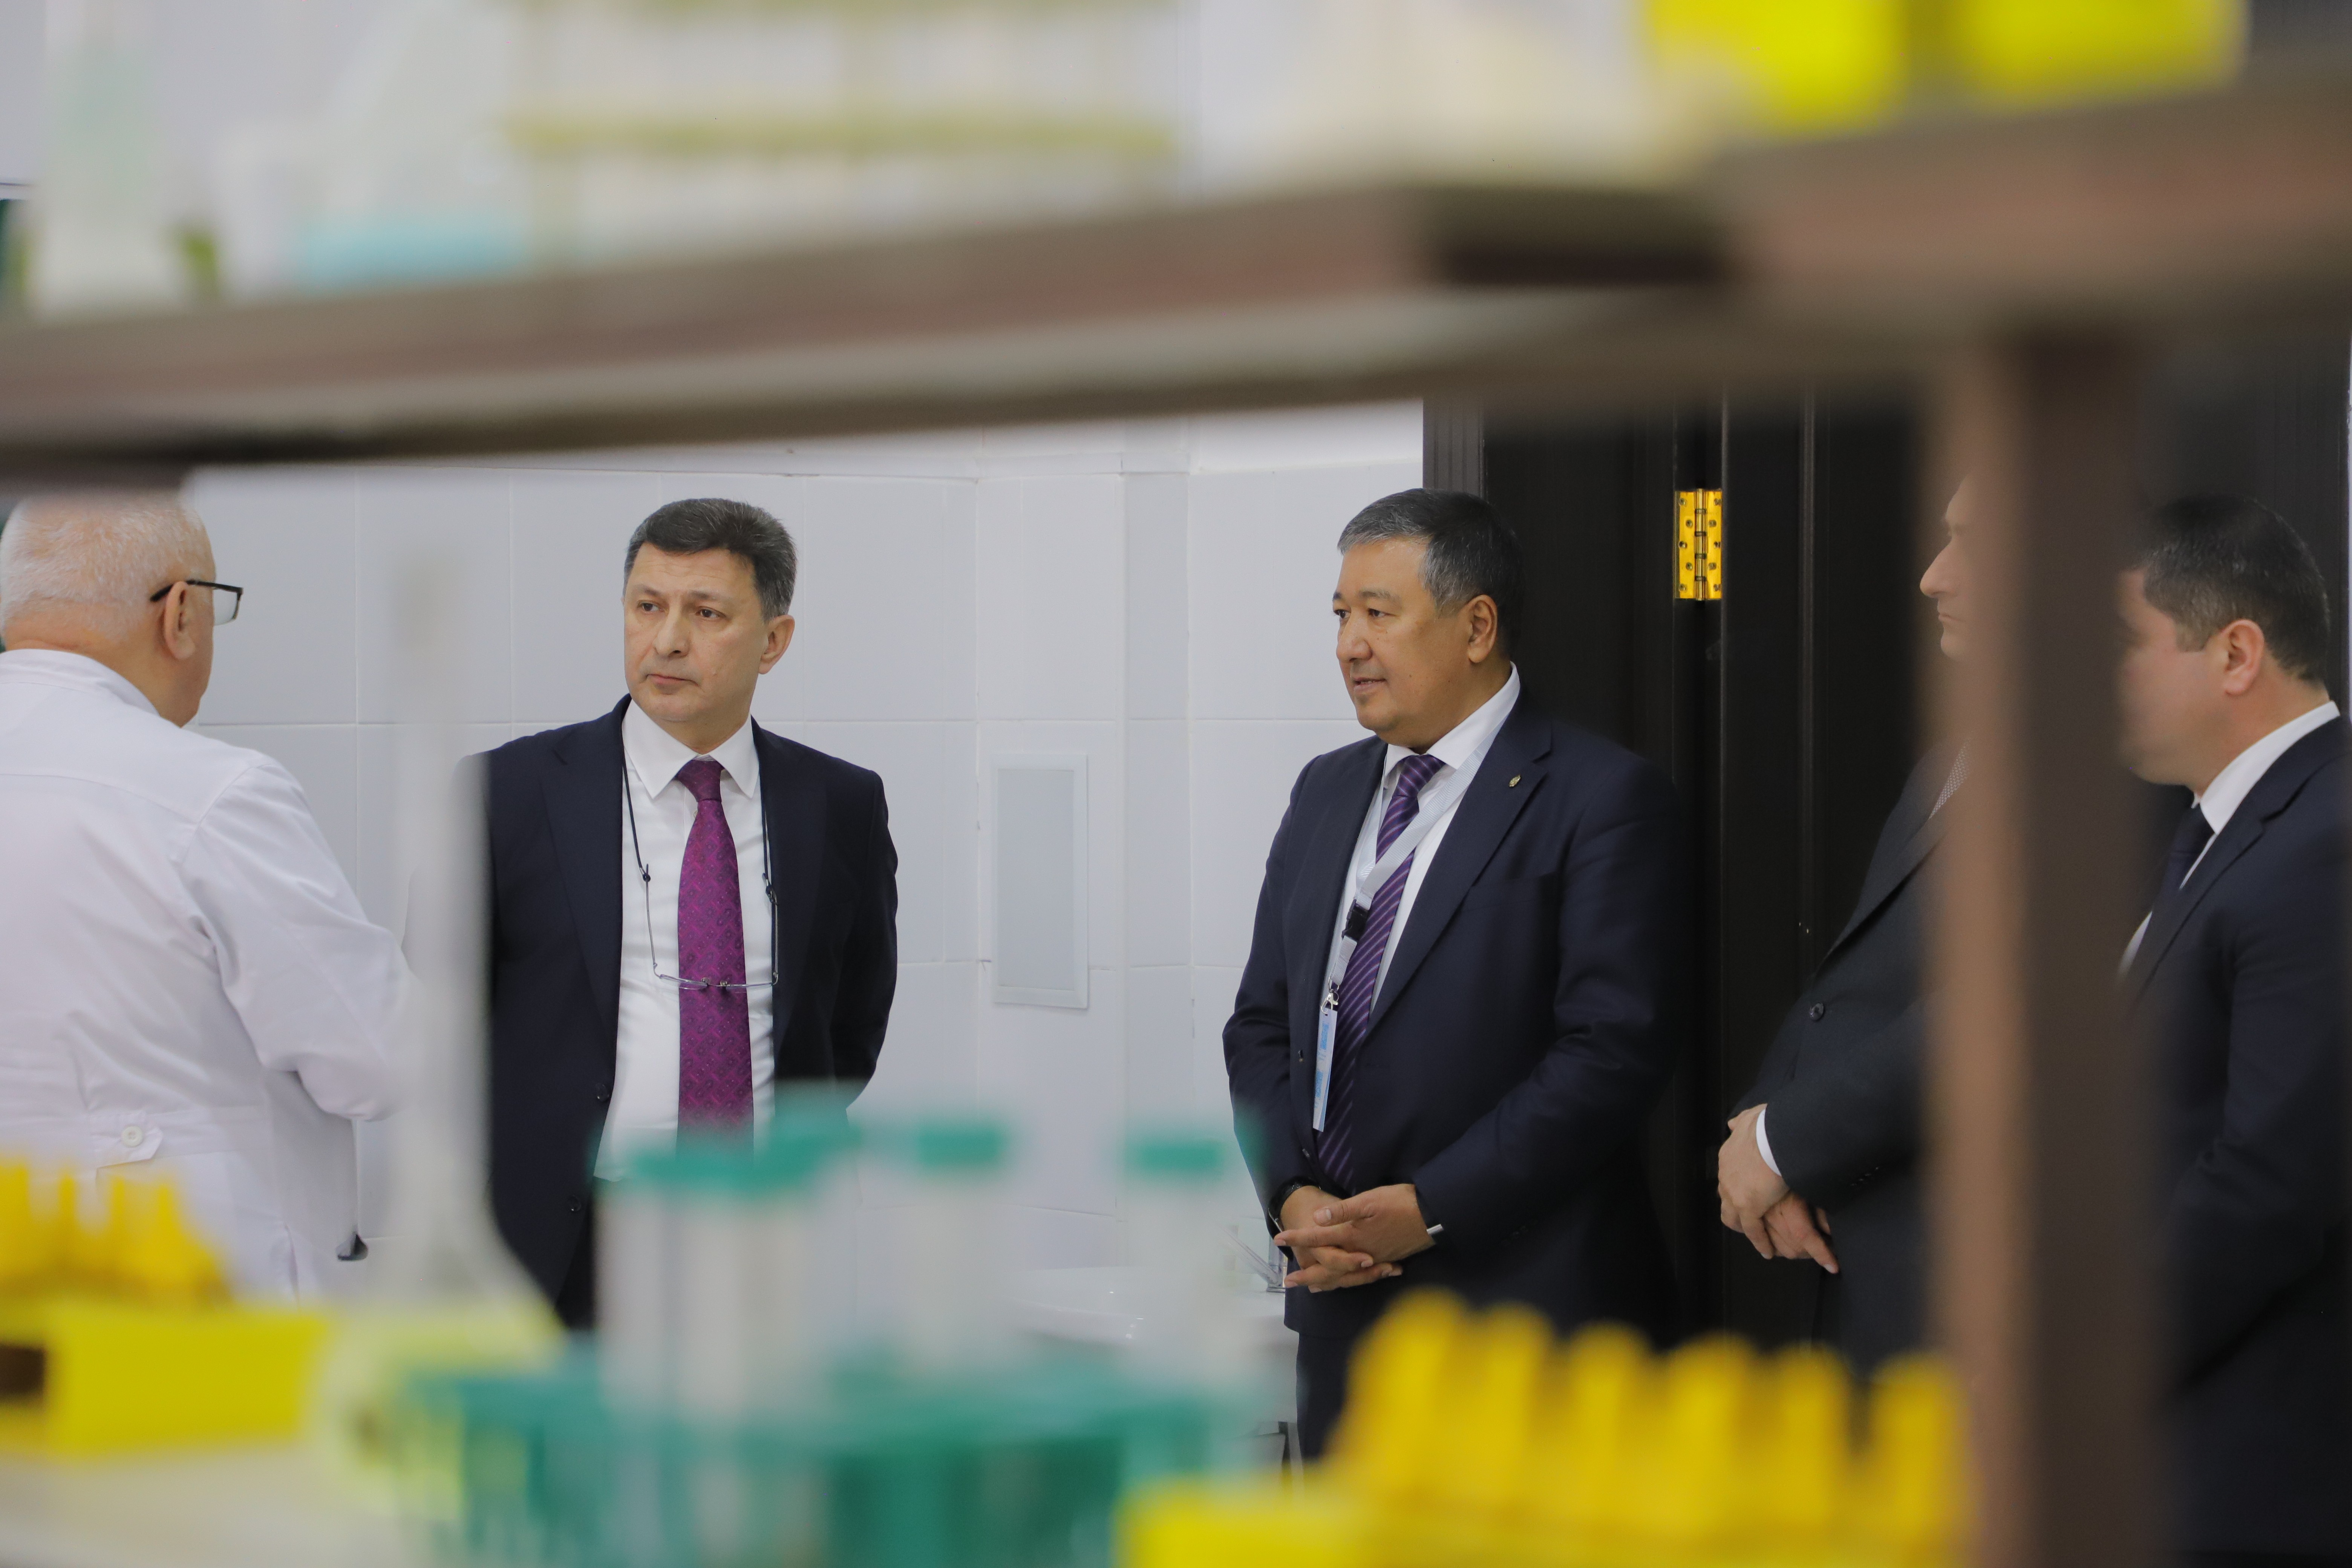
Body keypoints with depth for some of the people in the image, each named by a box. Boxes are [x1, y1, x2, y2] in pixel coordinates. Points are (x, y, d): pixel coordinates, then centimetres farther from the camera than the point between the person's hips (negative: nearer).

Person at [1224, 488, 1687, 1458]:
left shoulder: (1604, 802, -6)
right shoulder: (1326, 793, 17)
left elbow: (1614, 1051, -13)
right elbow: (1262, 1026, 16)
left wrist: (1428, 1210, -16)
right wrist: (1291, 1195, -2)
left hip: (1522, 1308, -6)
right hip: (1342, 1299, 6)